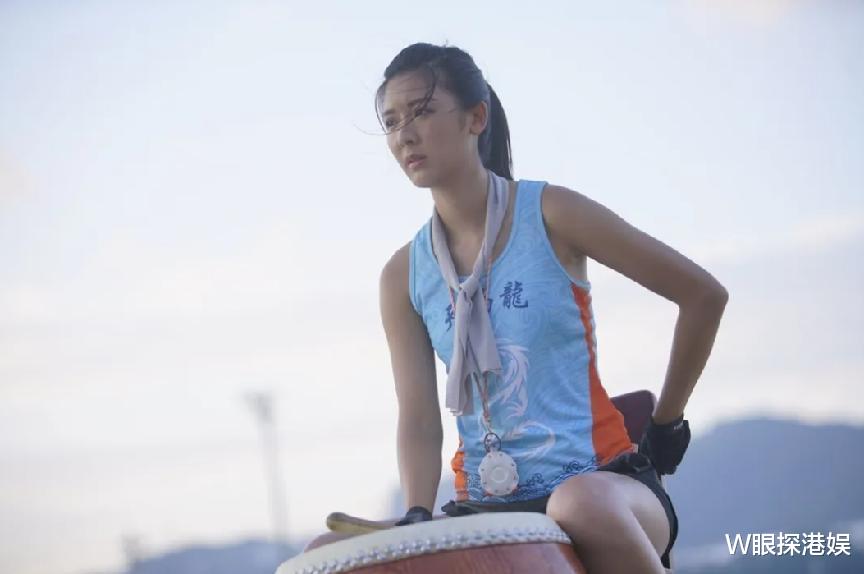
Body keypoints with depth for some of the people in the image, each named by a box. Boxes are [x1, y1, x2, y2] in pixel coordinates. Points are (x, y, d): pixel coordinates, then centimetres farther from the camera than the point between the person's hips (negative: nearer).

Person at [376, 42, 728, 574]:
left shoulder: (550, 215, -4)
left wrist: (665, 424, 4)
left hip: (598, 482, -3)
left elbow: (704, 294, 0)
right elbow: (419, 420, 3)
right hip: (486, 507, 4)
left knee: (583, 505, -40)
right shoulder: (404, 275, 7)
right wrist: (418, 519, -15)